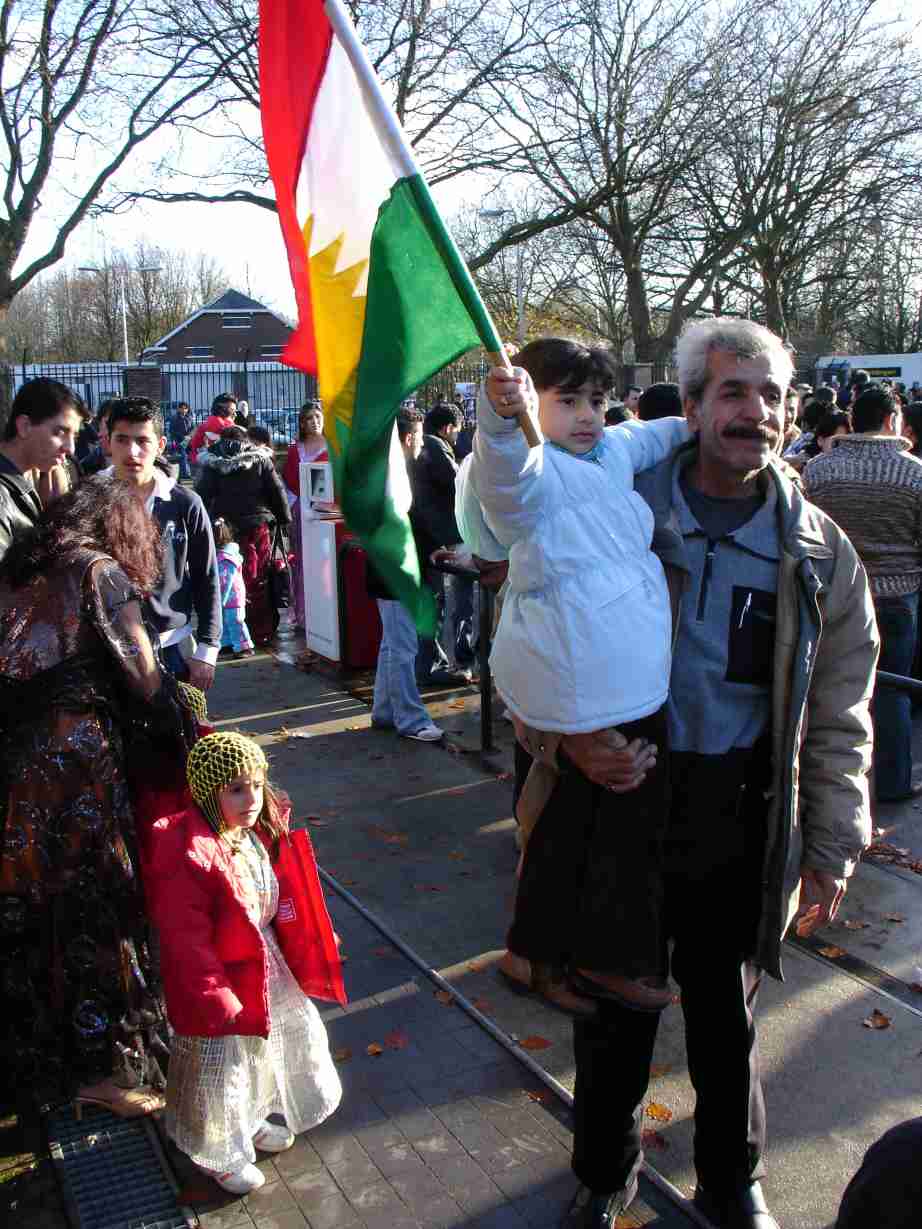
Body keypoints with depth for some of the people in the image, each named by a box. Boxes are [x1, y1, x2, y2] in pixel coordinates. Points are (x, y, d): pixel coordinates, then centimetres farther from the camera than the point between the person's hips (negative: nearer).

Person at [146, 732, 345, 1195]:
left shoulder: (262, 835, -6)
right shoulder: (186, 856, -31)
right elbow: (186, 943, -28)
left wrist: (315, 948, 11)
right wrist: (219, 1001, -24)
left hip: (267, 965, 8)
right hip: (217, 979, -8)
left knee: (281, 1039, 26)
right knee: (221, 1067, 13)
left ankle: (251, 1121, 54)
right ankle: (219, 1154, 42)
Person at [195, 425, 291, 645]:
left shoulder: (212, 465, 3)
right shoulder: (261, 460, 4)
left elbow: (202, 496, -1)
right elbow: (277, 491, 4)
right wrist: (284, 520, 11)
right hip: (259, 526, 1)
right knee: (260, 582, 8)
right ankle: (263, 633, 14)